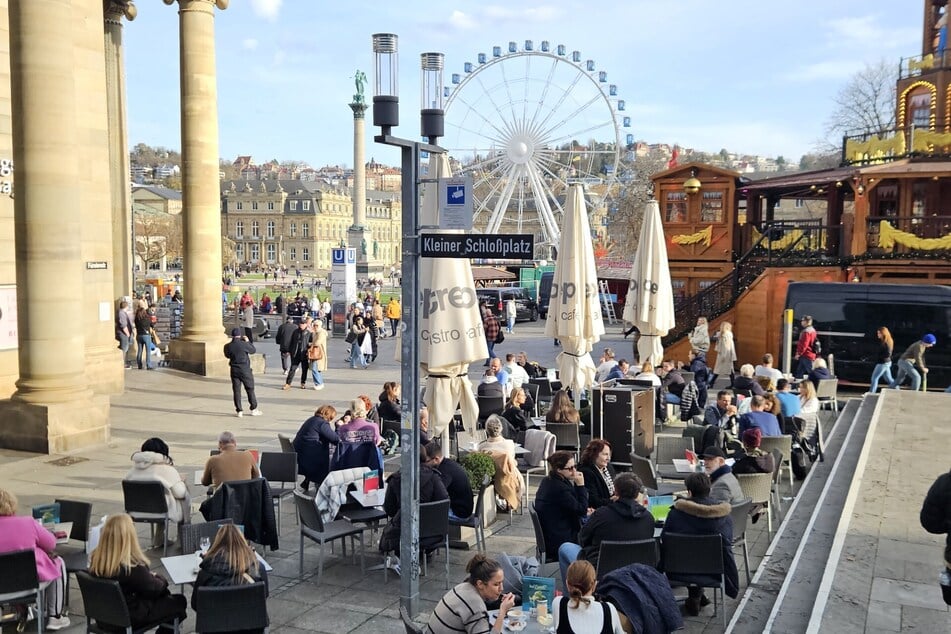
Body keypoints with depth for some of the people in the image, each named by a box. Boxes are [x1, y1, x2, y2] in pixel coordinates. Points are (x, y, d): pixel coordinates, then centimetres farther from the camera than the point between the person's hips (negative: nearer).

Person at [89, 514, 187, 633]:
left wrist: (148, 576, 8)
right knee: (179, 601, 13)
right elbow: (154, 589, -16)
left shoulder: (96, 559, -12)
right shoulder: (133, 566, -32)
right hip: (131, 618, -7)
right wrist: (161, 580, 4)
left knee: (164, 594, 23)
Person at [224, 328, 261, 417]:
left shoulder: (227, 346, -5)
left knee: (236, 391, 8)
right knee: (250, 389, 9)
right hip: (245, 370, -3)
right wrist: (247, 341, 11)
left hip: (234, 370, 3)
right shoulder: (244, 344, -15)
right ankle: (254, 409, 14)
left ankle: (239, 411, 9)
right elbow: (253, 350, 2)